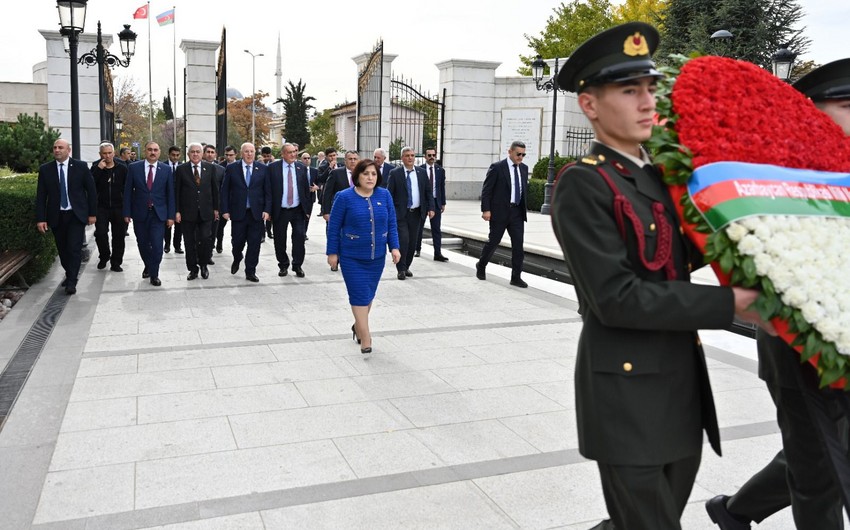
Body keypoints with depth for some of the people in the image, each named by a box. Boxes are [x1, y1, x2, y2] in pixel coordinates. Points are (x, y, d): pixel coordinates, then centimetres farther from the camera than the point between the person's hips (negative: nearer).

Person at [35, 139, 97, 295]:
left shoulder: (81, 167, -2)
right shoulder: (45, 169, 2)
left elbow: (91, 190, 2)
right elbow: (40, 196, 2)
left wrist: (92, 213, 0)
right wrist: (40, 218, -5)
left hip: (76, 215, -2)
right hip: (56, 216, 2)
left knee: (74, 249, -8)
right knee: (62, 250, 9)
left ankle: (71, 282, -2)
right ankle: (69, 275, 29)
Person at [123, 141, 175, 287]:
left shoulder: (166, 169, 1)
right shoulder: (134, 167, 1)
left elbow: (170, 193, 2)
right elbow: (128, 191, 2)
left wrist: (171, 215, -2)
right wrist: (127, 213, -2)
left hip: (158, 213, -1)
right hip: (140, 213, 1)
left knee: (157, 245, -6)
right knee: (143, 244, 12)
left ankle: (154, 275, 8)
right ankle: (148, 266, 36)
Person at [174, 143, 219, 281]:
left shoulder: (210, 168, 5)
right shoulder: (181, 169, 2)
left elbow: (214, 189, 9)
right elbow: (176, 191, 2)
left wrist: (215, 208, 7)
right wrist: (177, 211, -3)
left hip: (206, 212, 0)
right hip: (188, 212, 0)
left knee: (205, 240, -6)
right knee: (189, 243, 6)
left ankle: (203, 265, 17)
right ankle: (193, 269, 17)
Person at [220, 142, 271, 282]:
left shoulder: (263, 169, 4)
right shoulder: (231, 168, 2)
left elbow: (267, 191, 4)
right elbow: (225, 190, 3)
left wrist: (267, 210, -5)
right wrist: (225, 210, -3)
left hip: (257, 213, 1)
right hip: (238, 212, 0)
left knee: (254, 244, 2)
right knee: (237, 241, 6)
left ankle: (250, 272, 14)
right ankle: (237, 259, 38)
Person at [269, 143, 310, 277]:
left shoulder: (301, 168, 4)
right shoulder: (273, 167, -3)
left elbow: (306, 189, 6)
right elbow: (268, 189, -3)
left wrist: (307, 209, 2)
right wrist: (269, 209, -7)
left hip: (298, 210, 1)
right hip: (280, 211, -1)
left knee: (299, 237, -2)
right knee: (280, 240, 8)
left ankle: (297, 265, 12)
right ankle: (283, 265, 24)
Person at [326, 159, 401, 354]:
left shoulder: (384, 195, 1)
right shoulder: (345, 197, -9)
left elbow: (392, 224, 6)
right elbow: (334, 227, -4)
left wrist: (394, 247, -2)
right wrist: (332, 252, -4)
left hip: (377, 256, 4)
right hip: (352, 257, -4)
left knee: (369, 295, 14)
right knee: (359, 295, -7)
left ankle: (358, 326, 36)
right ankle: (365, 338, -1)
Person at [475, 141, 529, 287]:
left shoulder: (524, 168, 10)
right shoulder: (497, 167, -8)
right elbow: (486, 189, -9)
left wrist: (525, 208, 14)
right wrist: (486, 209, -15)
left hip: (517, 212, 5)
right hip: (500, 212, -5)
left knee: (518, 244, -2)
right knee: (493, 241, 8)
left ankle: (516, 277, 3)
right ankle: (481, 266, 33)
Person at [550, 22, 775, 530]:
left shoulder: (664, 173, 8)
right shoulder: (582, 186, -16)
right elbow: (617, 298, -22)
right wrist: (730, 304, -19)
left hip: (684, 383, 8)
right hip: (627, 392, -7)